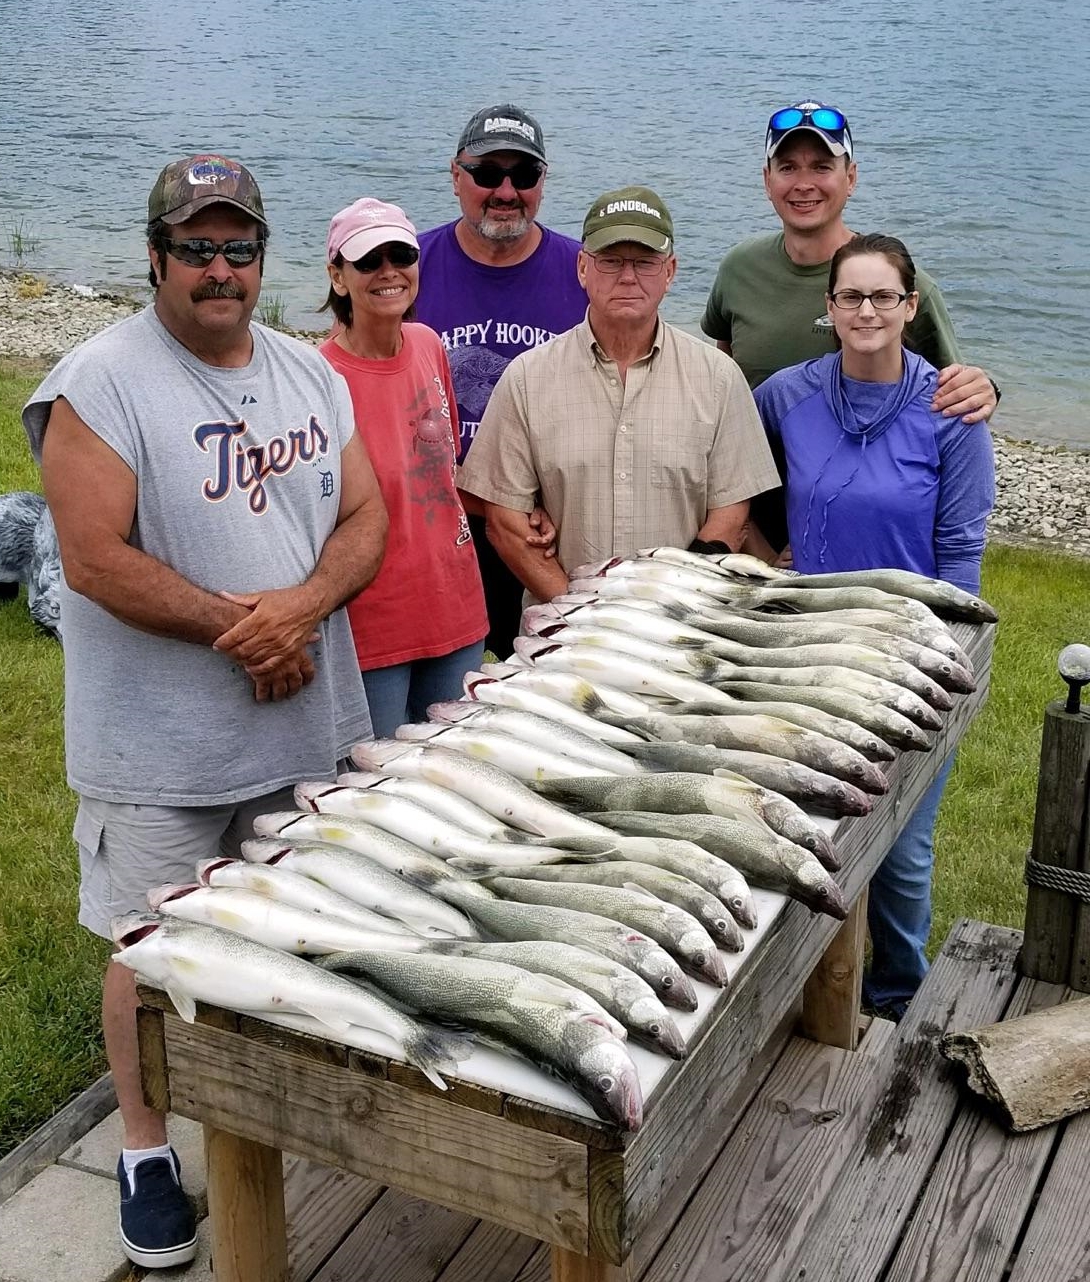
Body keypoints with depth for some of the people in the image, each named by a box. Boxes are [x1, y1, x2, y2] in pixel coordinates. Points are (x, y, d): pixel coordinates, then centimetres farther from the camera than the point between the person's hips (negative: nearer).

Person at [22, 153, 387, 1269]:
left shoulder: (309, 373, 9)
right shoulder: (99, 383, -11)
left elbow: (364, 518, 5)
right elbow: (96, 559, -18)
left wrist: (300, 607, -14)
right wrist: (244, 627, -17)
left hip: (307, 726, 5)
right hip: (160, 749, -5)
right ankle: (146, 1147, 27)